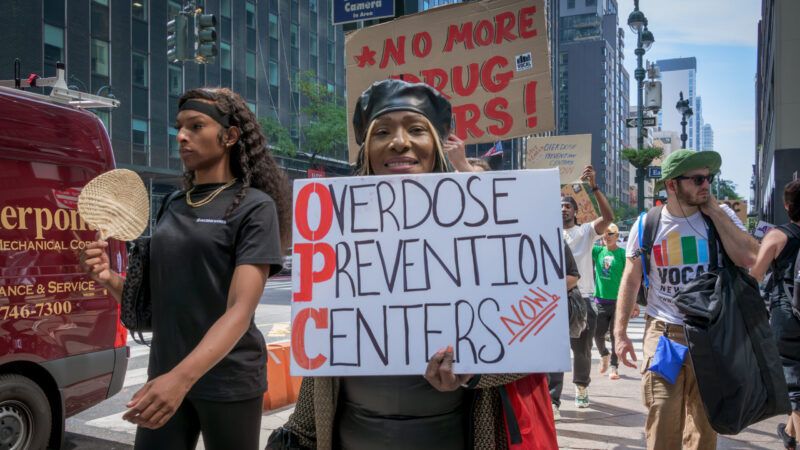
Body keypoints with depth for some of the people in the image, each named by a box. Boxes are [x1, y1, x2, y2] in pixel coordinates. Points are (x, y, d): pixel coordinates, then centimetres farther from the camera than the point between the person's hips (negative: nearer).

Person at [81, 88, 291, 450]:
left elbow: (240, 310, -18)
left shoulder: (255, 206, -10)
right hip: (165, 373, 5)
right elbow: (154, 297, 12)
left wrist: (183, 376, -30)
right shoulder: (172, 207, 8)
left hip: (227, 379, -5)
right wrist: (109, 279, -7)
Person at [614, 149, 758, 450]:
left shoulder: (722, 217, 0)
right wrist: (620, 333, 0)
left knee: (705, 424, 12)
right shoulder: (647, 225, -1)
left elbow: (749, 258, -18)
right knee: (662, 426, -2)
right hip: (663, 334, -1)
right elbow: (630, 280, 5)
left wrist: (714, 211, -12)